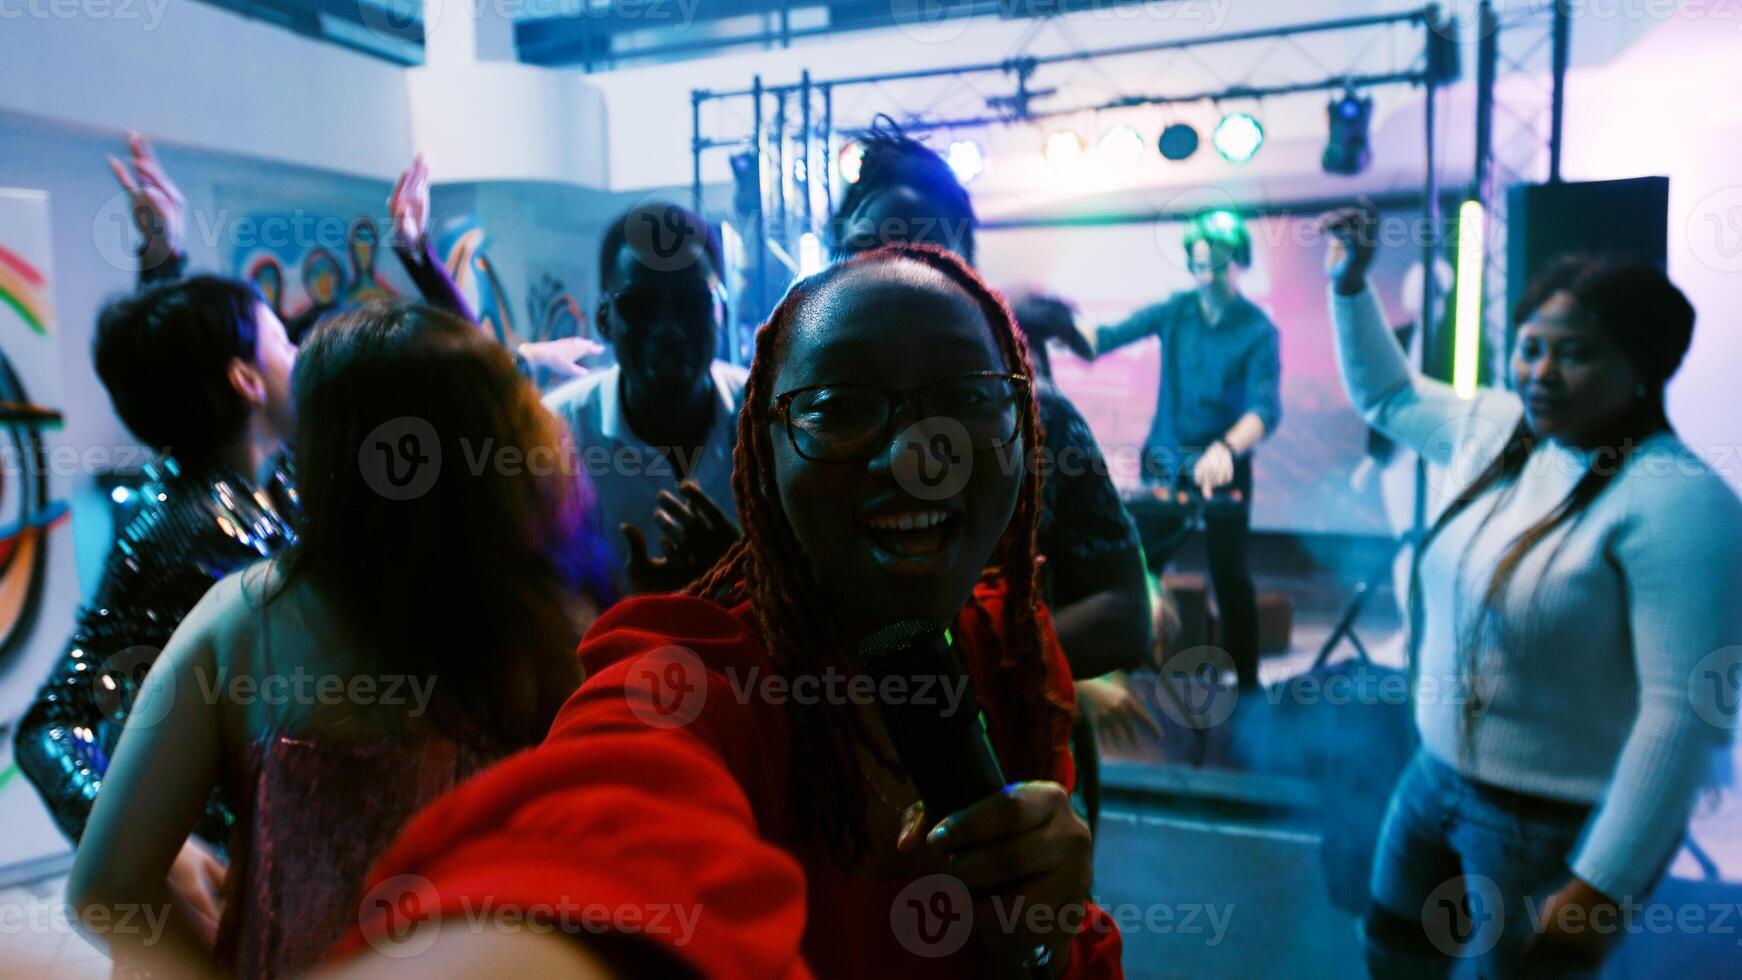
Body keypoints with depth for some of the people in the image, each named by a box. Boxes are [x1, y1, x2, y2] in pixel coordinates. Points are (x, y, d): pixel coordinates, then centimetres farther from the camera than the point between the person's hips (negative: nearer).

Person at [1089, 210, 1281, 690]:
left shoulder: (1258, 330, -11)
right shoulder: (1174, 310, -1)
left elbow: (1265, 408, -24)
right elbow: (1110, 336, -12)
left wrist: (1225, 449, -43)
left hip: (1224, 464, -3)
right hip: (1163, 458, 3)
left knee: (1230, 574, -1)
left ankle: (1247, 680, 11)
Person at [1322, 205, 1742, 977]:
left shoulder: (1675, 499, -23)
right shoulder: (1495, 428, -1)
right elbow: (1385, 395, 19)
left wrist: (1603, 885, -27)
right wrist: (1350, 285, 9)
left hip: (1558, 826, -7)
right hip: (1437, 776, 7)